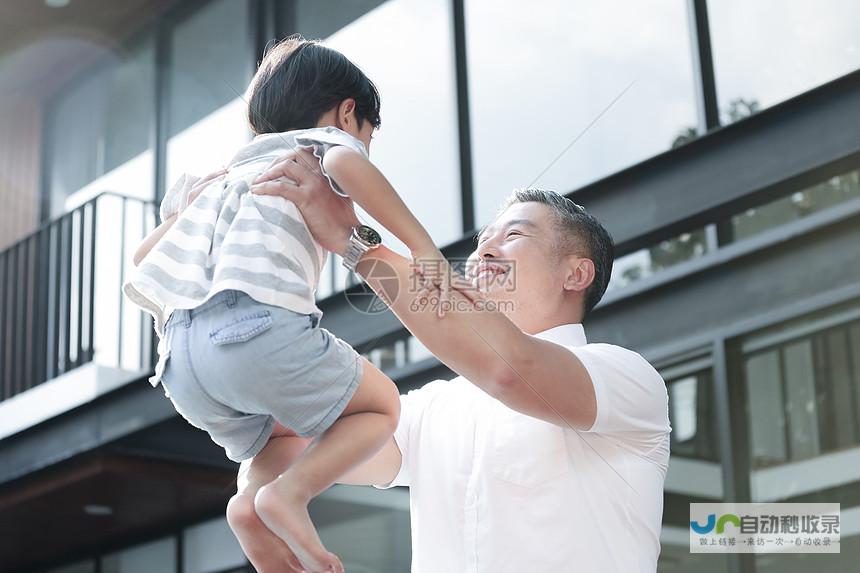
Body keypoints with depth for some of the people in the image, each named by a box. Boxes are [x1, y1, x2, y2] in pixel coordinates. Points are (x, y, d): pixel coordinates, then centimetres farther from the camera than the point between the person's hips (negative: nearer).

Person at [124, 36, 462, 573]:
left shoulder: (229, 172, 35)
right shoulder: (325, 140, 16)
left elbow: (143, 258, 32)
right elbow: (347, 166, -11)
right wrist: (423, 246, -12)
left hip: (179, 358, 7)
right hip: (259, 323, -6)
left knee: (284, 434, 31)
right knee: (379, 407, 16)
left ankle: (254, 499, 0)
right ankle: (290, 493, -8)